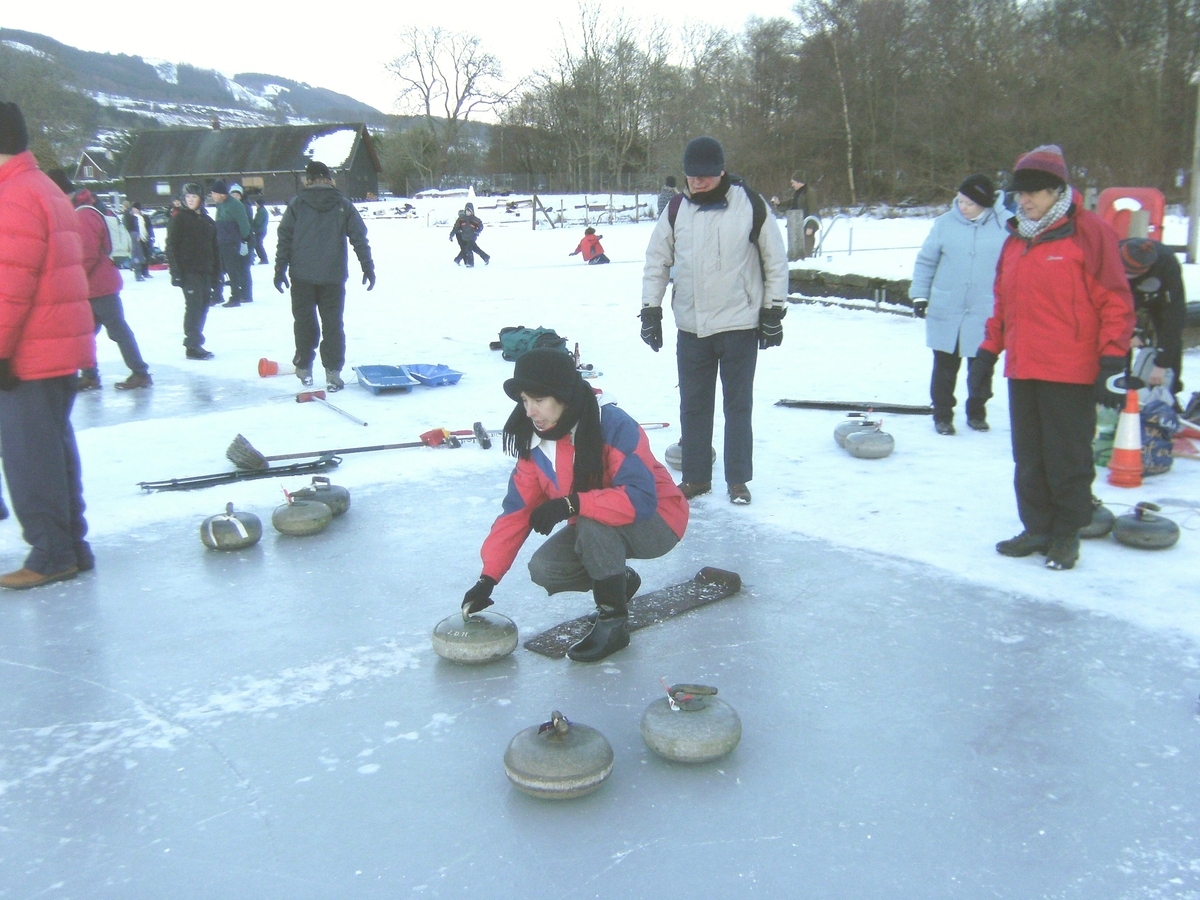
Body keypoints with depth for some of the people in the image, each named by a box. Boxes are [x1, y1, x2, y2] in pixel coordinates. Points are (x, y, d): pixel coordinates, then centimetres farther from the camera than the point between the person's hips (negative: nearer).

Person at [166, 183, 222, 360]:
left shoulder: (208, 222, 15)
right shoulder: (179, 218, -1)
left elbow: (215, 250, 18)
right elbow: (171, 246, -6)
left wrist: (216, 275, 14)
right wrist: (175, 271, -15)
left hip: (205, 271, 6)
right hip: (188, 270, -6)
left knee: (203, 306, 7)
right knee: (193, 305, -10)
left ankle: (196, 343, 17)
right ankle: (192, 346, -5)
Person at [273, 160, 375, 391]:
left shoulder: (297, 204, 1)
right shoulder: (343, 205, 3)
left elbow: (284, 238, -1)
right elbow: (360, 238, 3)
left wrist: (280, 269, 3)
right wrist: (368, 268, 9)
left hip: (302, 276, 0)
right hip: (333, 276, 0)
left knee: (304, 321, 12)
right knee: (333, 323, 4)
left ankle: (304, 368, 19)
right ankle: (333, 373, 1)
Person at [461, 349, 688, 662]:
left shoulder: (614, 426, -28)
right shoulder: (536, 443, -8)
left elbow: (640, 500, -37)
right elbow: (516, 513, -9)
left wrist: (571, 504, -42)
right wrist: (487, 579, -15)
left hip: (656, 522, -7)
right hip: (594, 530, 7)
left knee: (592, 521, -35)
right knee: (544, 570, -15)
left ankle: (613, 621, -17)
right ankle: (620, 580, 13)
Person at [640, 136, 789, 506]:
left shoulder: (751, 205, -6)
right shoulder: (676, 210, 2)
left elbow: (775, 260, 1)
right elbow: (656, 262, 10)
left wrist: (774, 311, -1)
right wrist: (650, 310, 5)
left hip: (740, 325, -2)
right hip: (691, 327, 3)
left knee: (738, 405, 6)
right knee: (693, 405, 9)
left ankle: (738, 479, 17)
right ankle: (695, 476, 22)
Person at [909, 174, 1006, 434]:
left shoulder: (1005, 226, -3)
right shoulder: (944, 223, -2)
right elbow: (926, 261, 7)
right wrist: (919, 295, 2)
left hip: (986, 313, 0)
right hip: (945, 311, 0)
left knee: (982, 366, 10)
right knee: (945, 366, 7)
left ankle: (977, 412, 29)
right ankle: (942, 415, 21)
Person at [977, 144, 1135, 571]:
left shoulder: (1089, 232, -6)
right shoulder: (1016, 239, 14)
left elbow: (1115, 303, -7)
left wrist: (1111, 363, -11)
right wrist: (989, 351, 18)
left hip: (1070, 375, -6)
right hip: (1022, 371, 6)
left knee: (1068, 458, 3)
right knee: (1029, 457, 11)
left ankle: (1067, 534, 16)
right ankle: (1037, 528, 24)